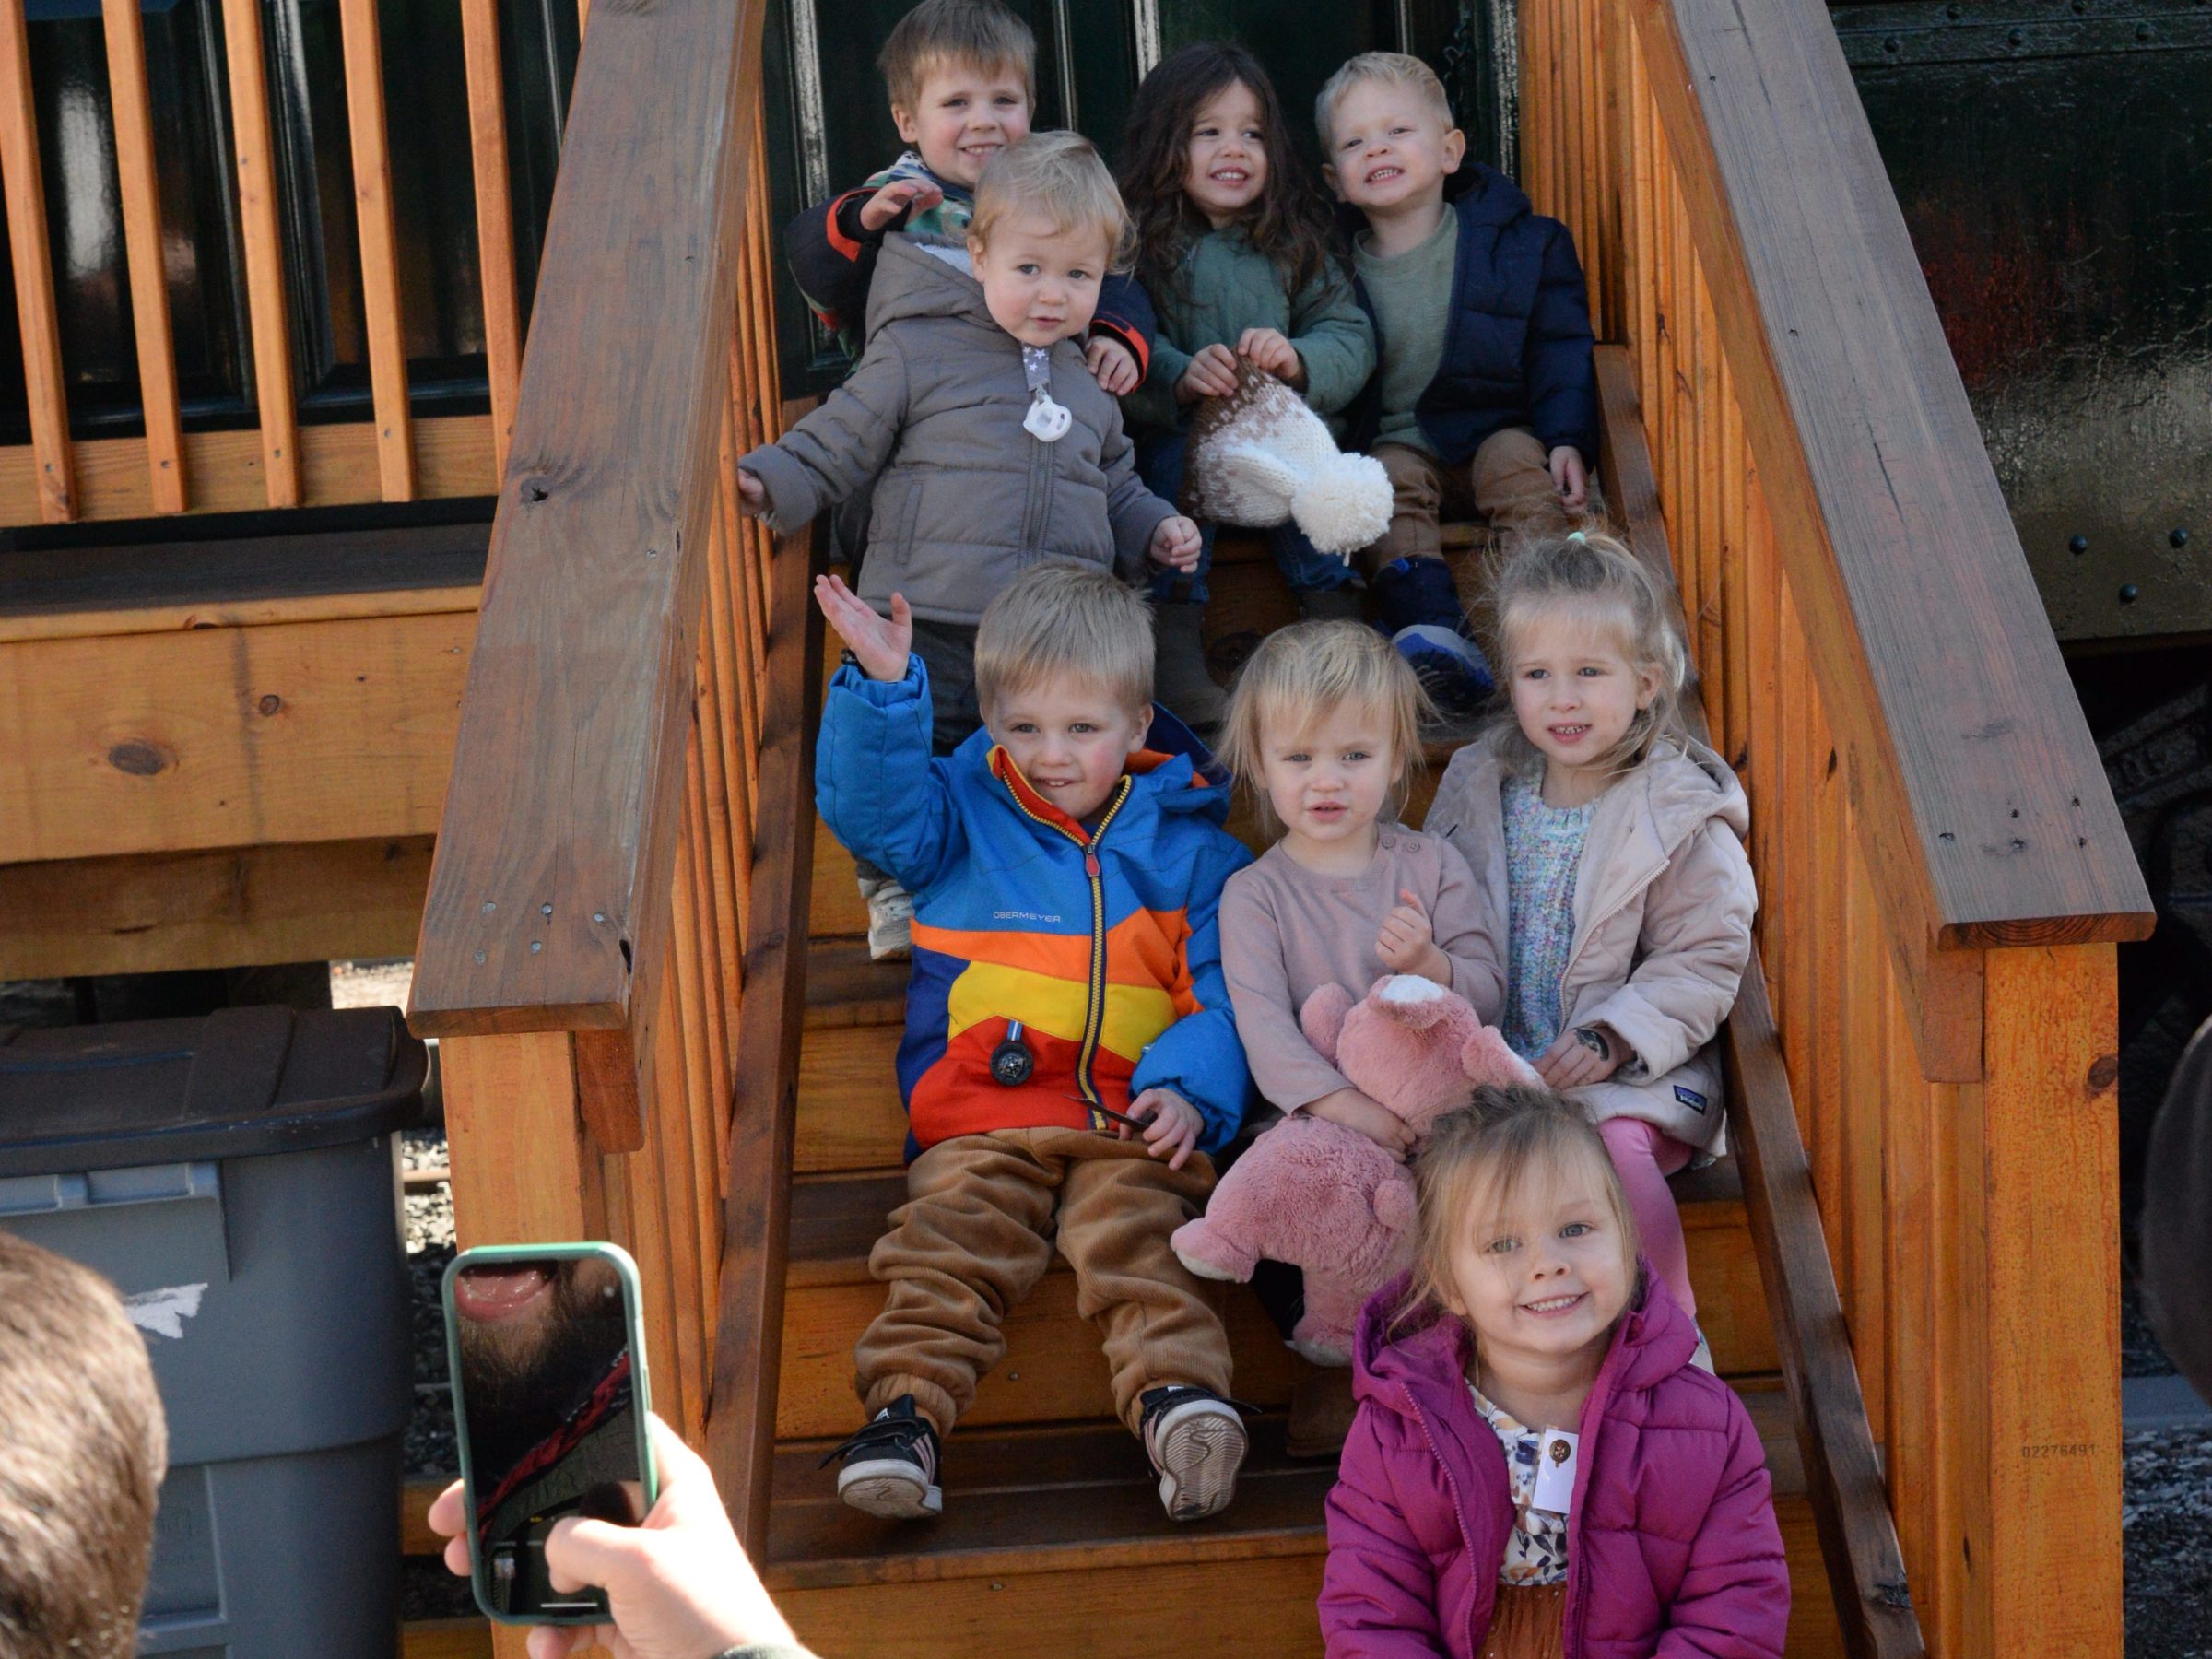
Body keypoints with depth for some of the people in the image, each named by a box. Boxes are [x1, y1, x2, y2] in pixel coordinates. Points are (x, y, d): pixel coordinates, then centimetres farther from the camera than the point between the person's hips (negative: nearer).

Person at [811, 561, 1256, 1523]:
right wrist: (883, 685, -13)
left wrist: (1188, 1086, -7)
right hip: (977, 1120, 1)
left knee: (1142, 1245, -25)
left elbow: (1221, 989, 12)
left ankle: (1180, 1390, -41)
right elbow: (872, 805, 1)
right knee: (948, 1246, -22)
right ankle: (906, 1408, -32)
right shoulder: (962, 816, 18)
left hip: (1131, 1122, -1)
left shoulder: (1191, 854, 17)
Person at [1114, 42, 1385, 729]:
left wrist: (1298, 360, -19)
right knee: (1174, 452, -33)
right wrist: (1177, 377, -31)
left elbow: (1351, 339, 3)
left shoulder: (1293, 243, 10)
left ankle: (1337, 620, -20)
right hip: (1165, 433, -2)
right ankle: (1175, 642, -34)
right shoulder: (1137, 242, 1)